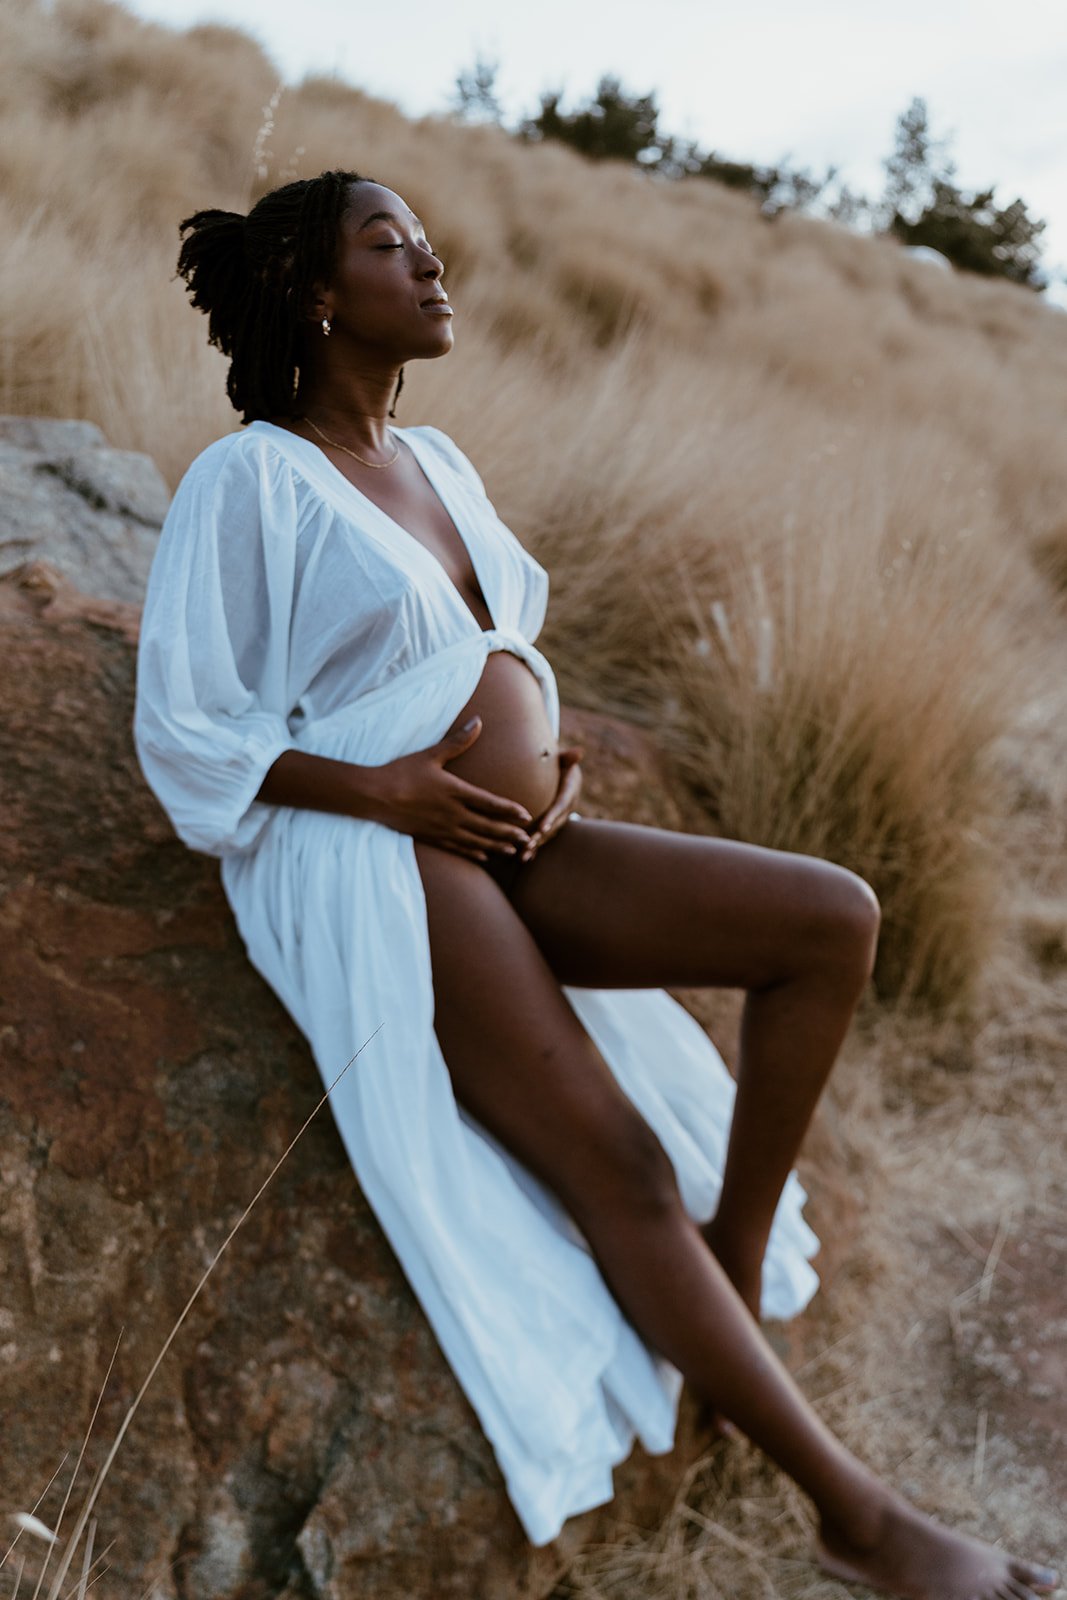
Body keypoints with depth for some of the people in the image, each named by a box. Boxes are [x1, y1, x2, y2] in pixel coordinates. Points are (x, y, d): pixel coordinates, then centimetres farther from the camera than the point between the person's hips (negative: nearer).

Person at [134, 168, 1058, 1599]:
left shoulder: (438, 461, 17)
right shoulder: (248, 480, -5)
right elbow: (186, 737, -5)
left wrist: (552, 758, 3)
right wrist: (386, 789, -15)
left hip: (516, 847, 8)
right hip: (371, 867, -7)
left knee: (834, 922, -8)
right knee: (623, 1165, -18)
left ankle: (734, 1269, 1)